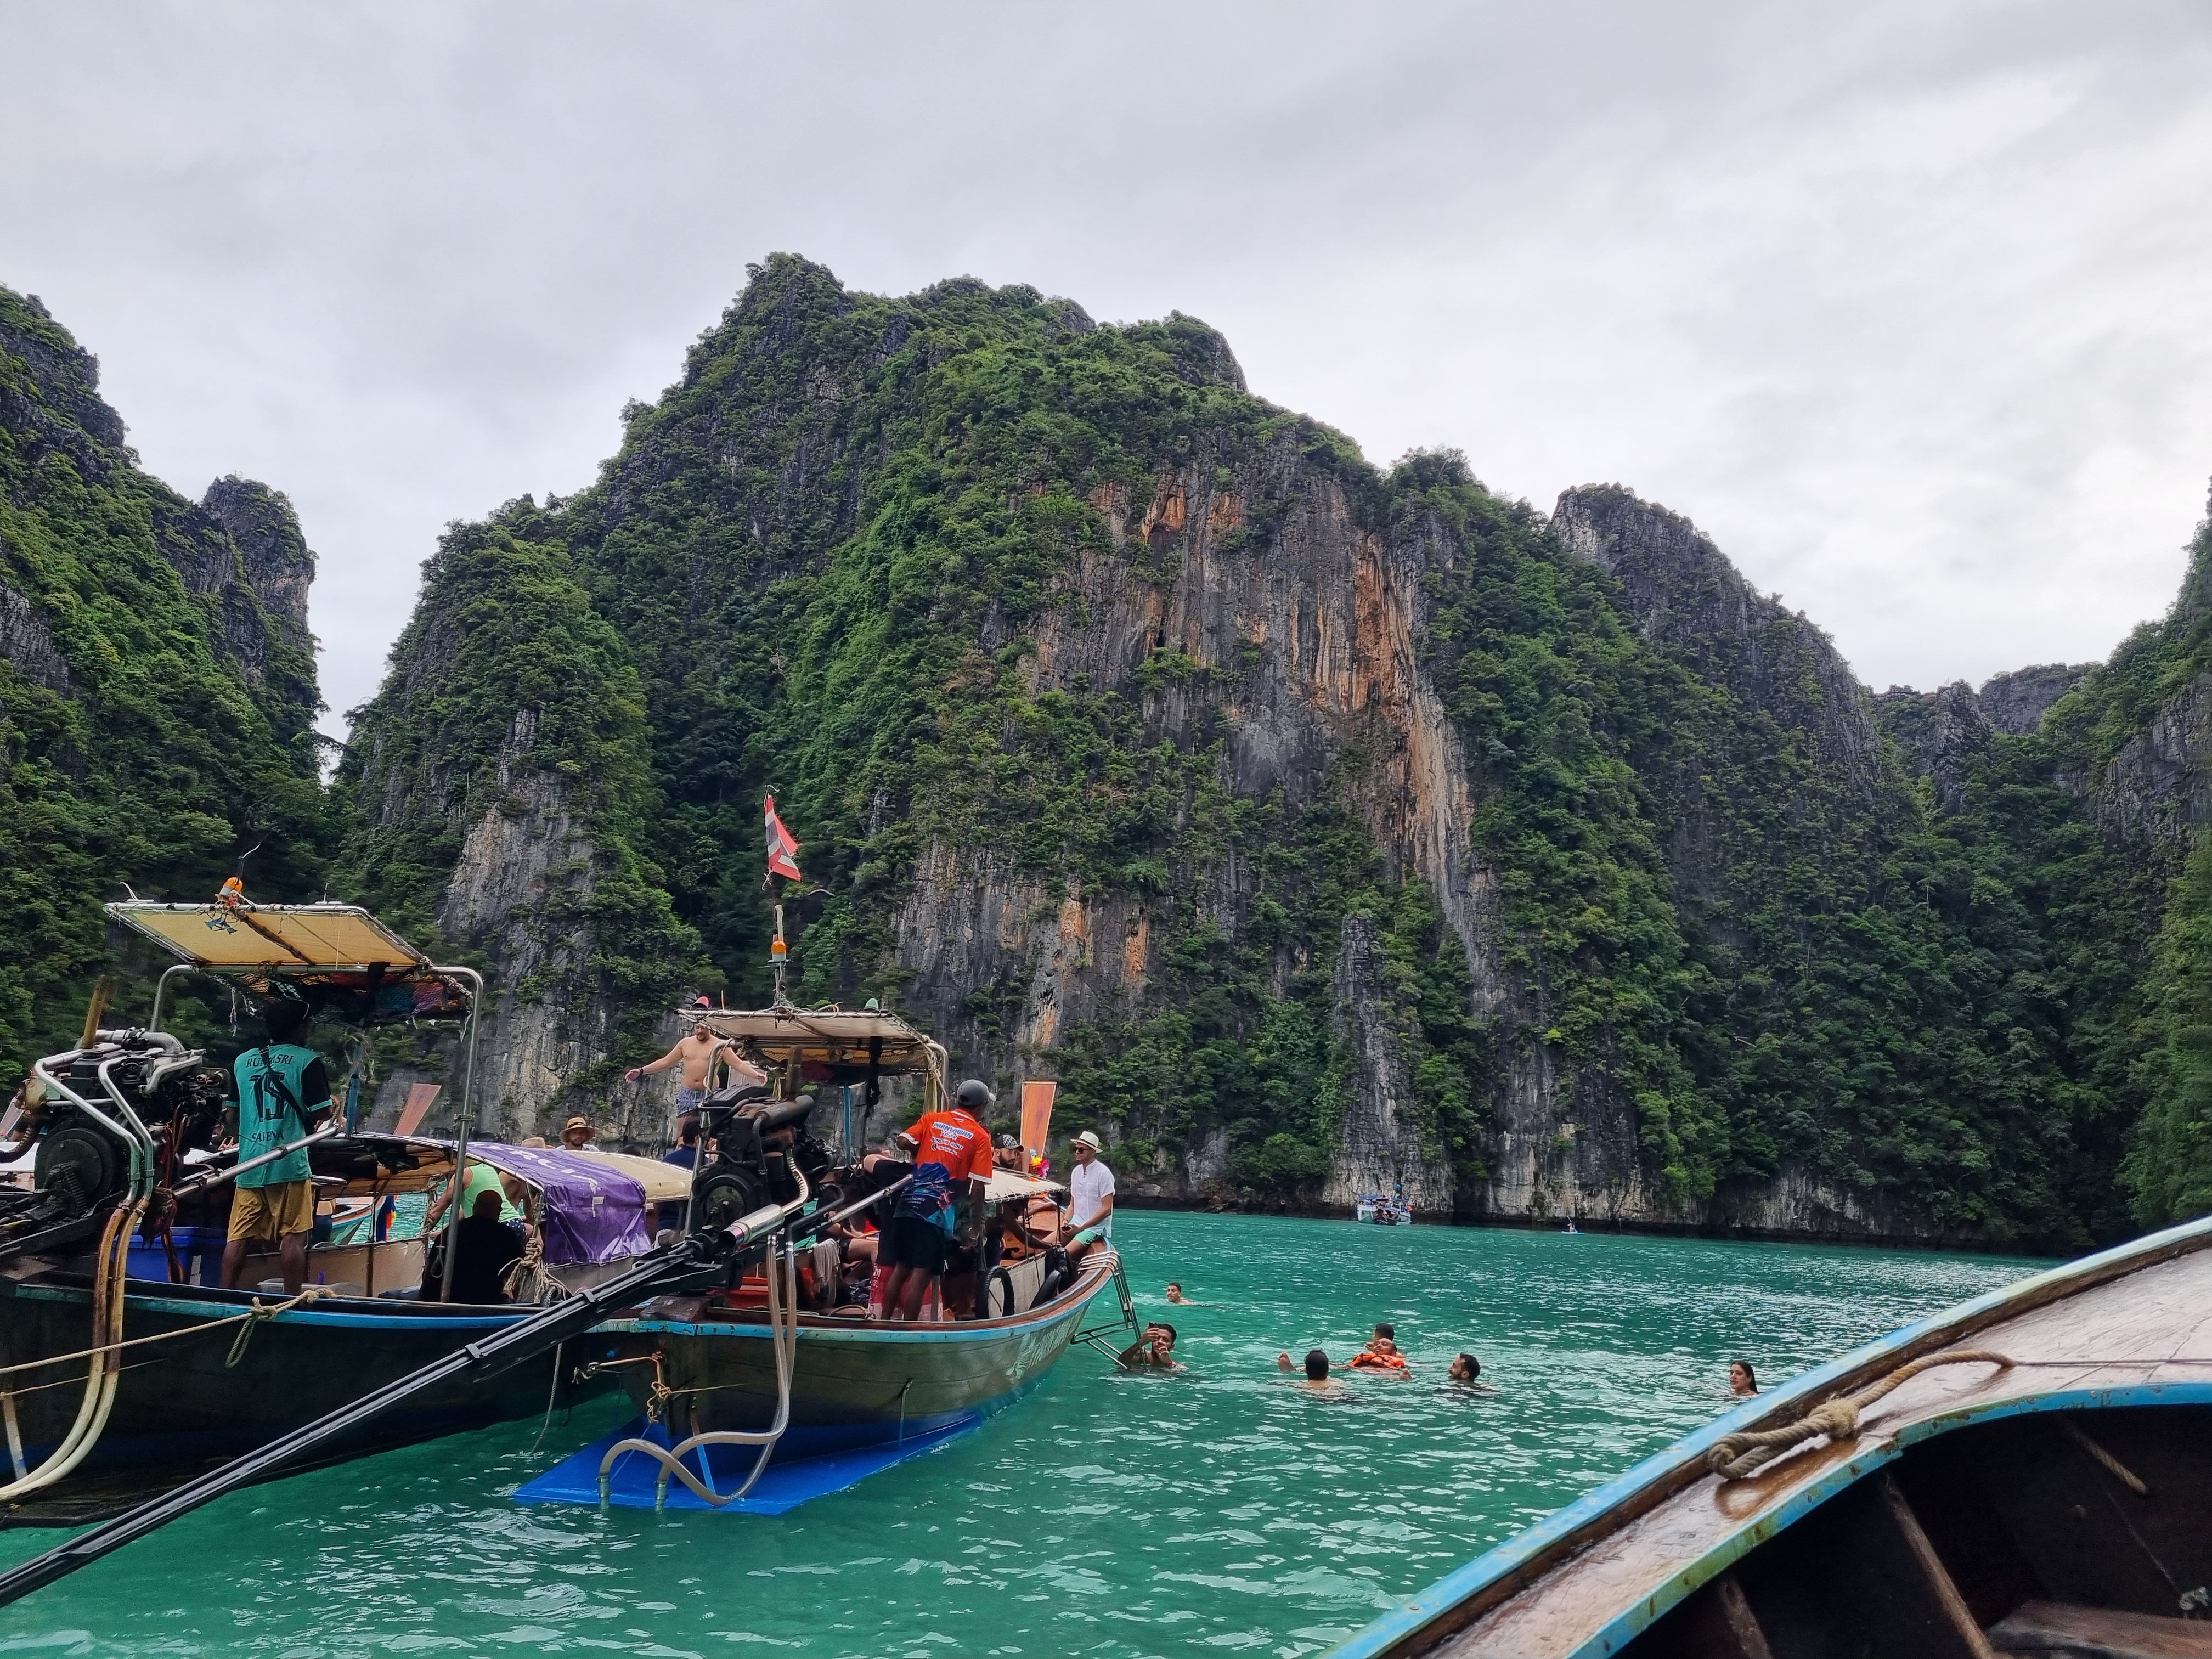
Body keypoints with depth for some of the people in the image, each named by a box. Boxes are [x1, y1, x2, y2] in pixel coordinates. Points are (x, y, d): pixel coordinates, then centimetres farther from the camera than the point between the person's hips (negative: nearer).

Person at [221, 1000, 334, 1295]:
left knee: (239, 1236, 7)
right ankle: (291, 1301, -2)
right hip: (288, 1161, -5)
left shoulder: (242, 1061, 12)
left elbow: (233, 1111, 22)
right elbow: (323, 1112, -7)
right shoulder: (307, 1060, -5)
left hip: (249, 1162, 5)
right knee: (292, 1236, -2)